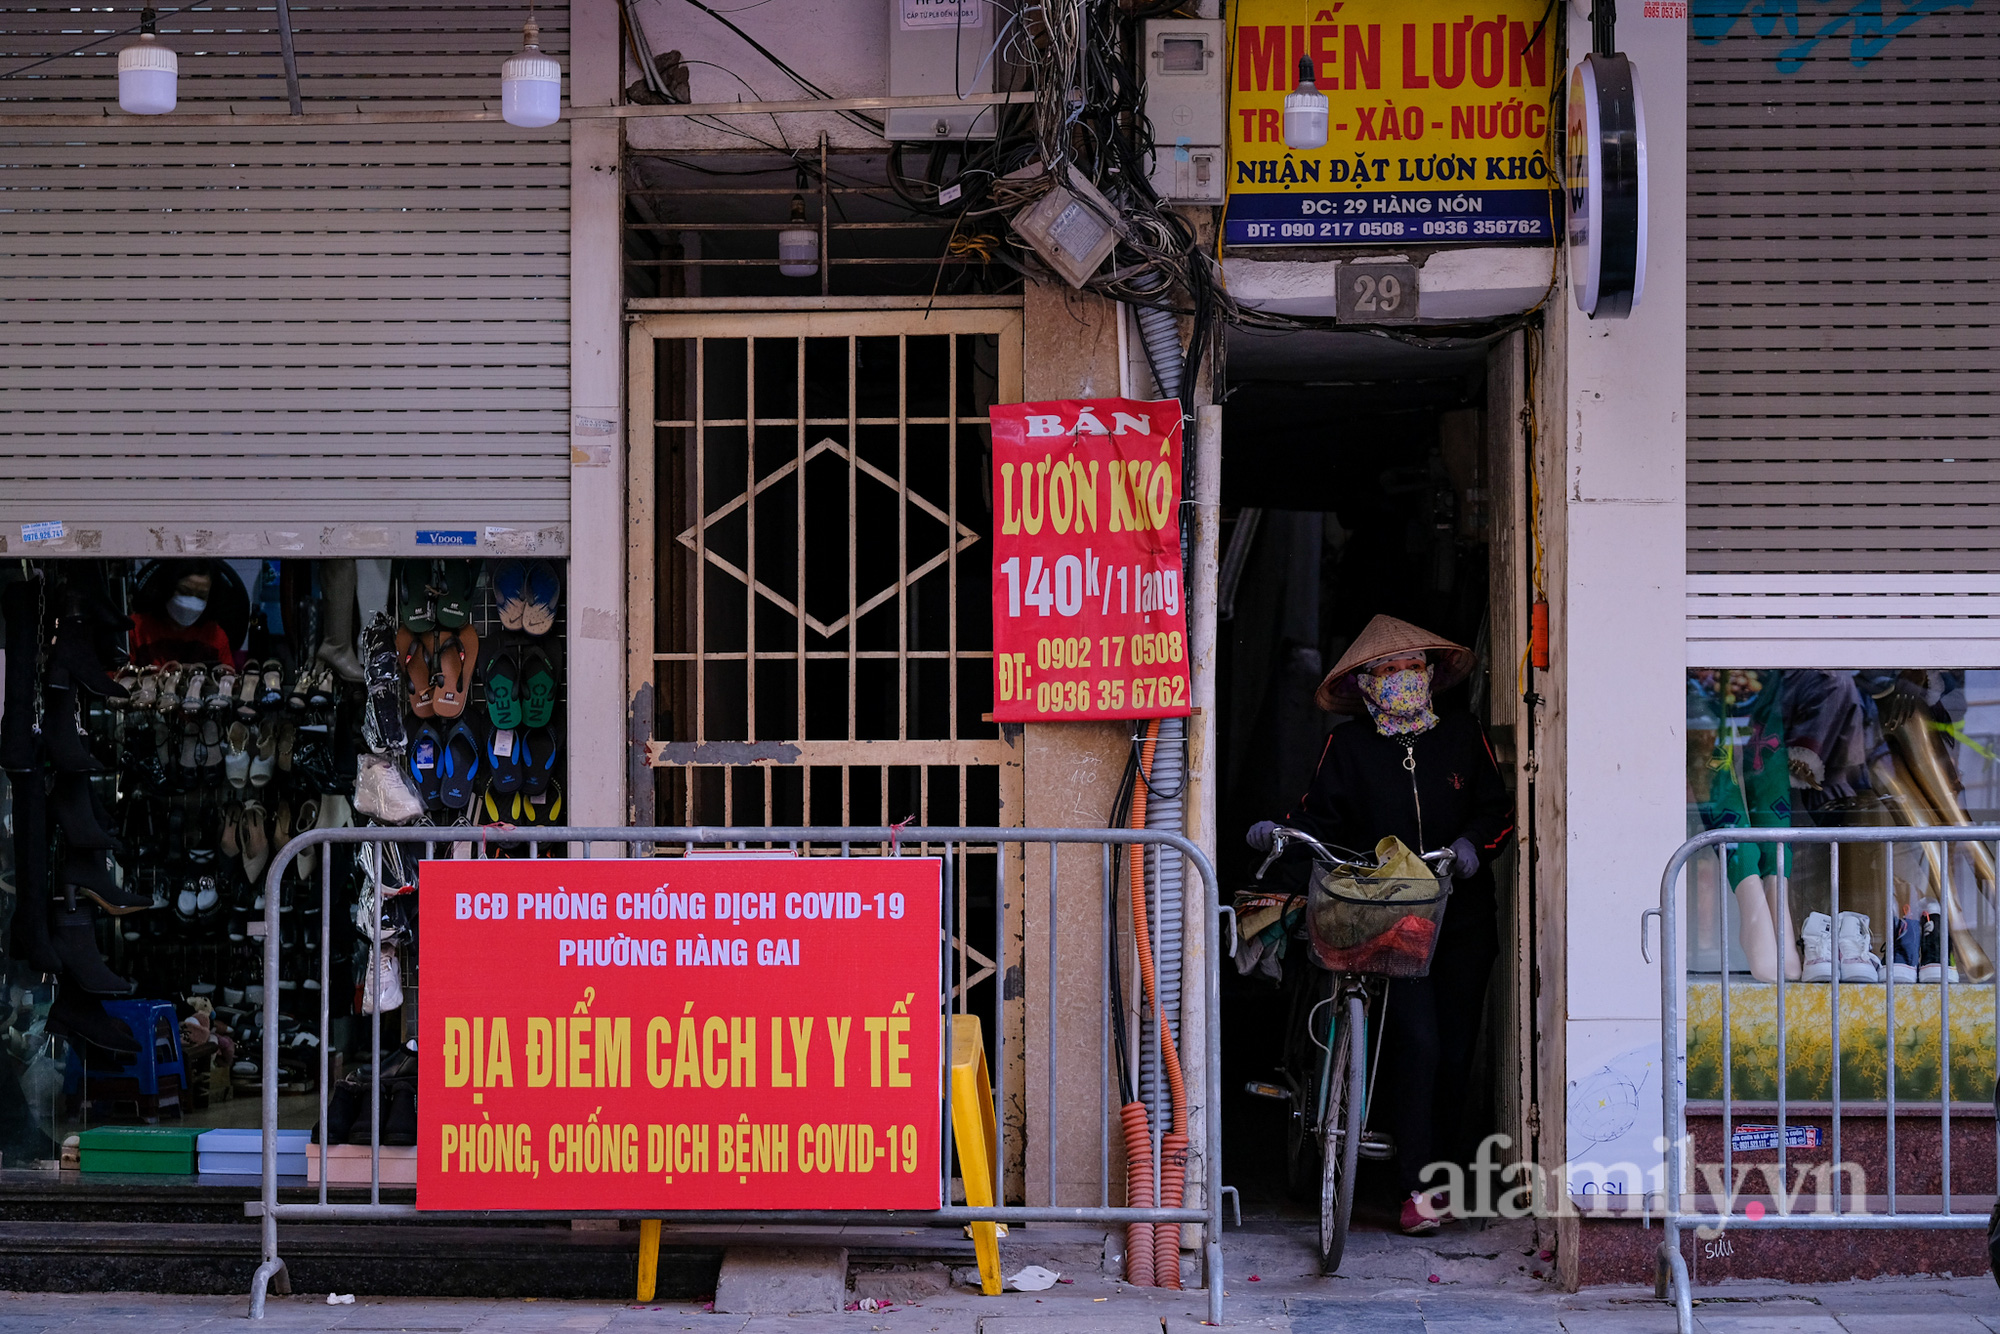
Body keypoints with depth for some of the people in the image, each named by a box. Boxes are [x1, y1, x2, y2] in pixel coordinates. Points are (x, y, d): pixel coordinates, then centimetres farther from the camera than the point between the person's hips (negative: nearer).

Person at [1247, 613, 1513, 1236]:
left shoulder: (1464, 735, 12)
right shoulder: (1348, 746, 7)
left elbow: (1498, 808, 12)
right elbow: (1322, 816, 2)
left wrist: (1474, 841, -8)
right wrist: (1279, 831, -17)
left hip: (1461, 919, 3)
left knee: (1456, 1050, 4)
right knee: (1414, 1042, -16)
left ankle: (1445, 1173, 19)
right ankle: (1416, 1188, -13)